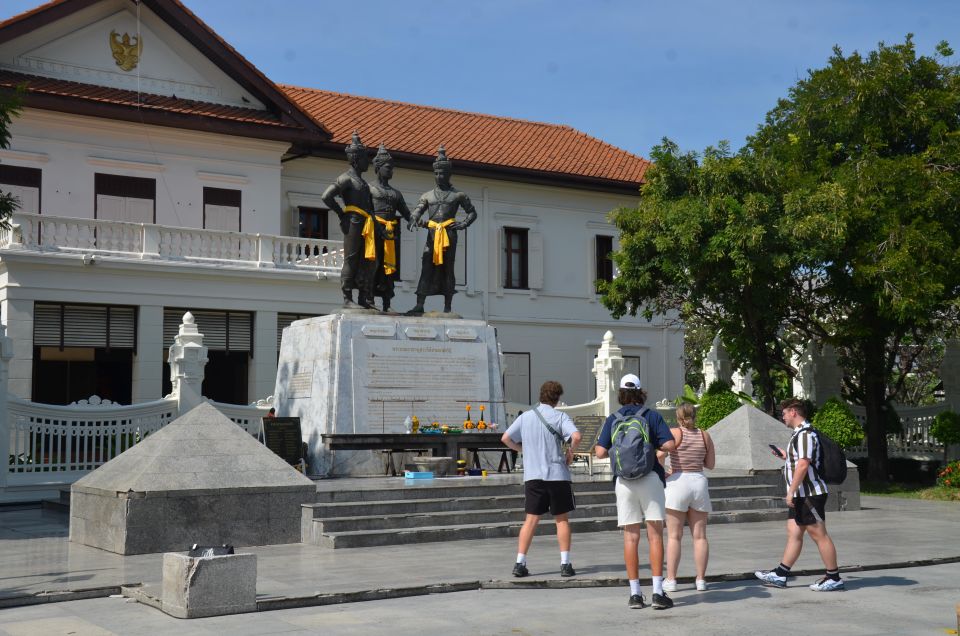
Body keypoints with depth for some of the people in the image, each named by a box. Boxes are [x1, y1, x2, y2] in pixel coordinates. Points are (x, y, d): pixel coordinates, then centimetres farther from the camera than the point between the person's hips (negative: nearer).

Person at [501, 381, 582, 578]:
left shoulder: (525, 417, 7)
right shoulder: (560, 417, -5)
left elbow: (506, 438, 8)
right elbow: (576, 436, -20)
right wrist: (570, 452, -2)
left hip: (532, 476, 3)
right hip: (557, 475, -3)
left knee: (531, 519, 8)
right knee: (562, 519, 7)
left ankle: (520, 563, 3)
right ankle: (565, 564, 5)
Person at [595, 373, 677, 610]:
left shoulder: (613, 419, 6)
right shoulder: (652, 416, 2)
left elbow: (600, 452, 0)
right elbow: (670, 444, -7)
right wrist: (653, 446, 13)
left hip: (624, 481, 2)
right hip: (650, 477, -1)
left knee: (631, 537, 5)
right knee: (655, 535, 0)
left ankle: (635, 594, 5)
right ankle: (658, 592, -5)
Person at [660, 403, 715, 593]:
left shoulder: (675, 433, -5)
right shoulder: (704, 435, 6)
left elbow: (660, 453, -19)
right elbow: (711, 464, 11)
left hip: (677, 482, -3)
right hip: (699, 481, 3)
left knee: (674, 536, 2)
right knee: (700, 535, 8)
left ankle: (671, 579, 2)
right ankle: (701, 579, 9)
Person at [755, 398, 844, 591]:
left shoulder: (804, 434, -16)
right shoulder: (800, 433, 17)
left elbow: (803, 465, -23)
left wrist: (791, 491, -22)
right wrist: (785, 456, 22)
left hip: (810, 494, -10)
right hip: (801, 495, 10)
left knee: (819, 534, -4)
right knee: (793, 533, 9)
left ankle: (834, 578, 3)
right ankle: (780, 575, 11)